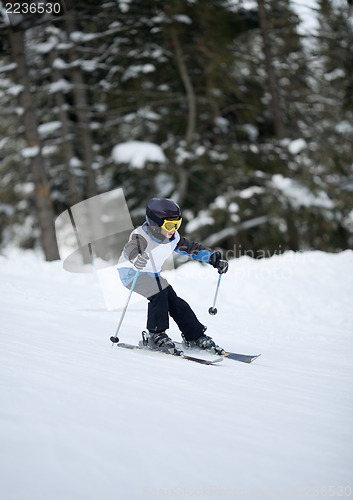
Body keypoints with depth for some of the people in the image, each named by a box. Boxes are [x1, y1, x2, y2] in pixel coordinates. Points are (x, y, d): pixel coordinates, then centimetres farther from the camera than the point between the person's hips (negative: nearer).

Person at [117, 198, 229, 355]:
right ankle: (156, 336, -16)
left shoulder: (173, 238, -7)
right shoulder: (141, 236, -29)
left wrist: (214, 259, -4)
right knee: (159, 292, -29)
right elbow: (131, 248, -50)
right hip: (131, 273, -6)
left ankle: (195, 336, 10)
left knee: (174, 301, -5)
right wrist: (135, 258, -74)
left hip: (152, 274, 7)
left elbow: (191, 247, 5)